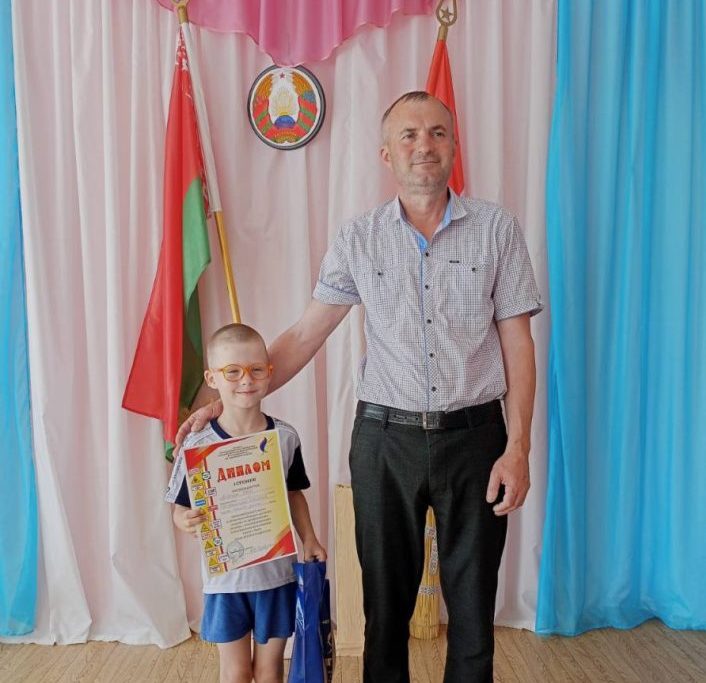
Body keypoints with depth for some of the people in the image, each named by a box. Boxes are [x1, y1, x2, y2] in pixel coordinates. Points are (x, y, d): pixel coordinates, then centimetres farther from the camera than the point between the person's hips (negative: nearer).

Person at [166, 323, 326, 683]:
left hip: (276, 572, 2)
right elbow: (181, 509, -5)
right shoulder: (198, 444, -13)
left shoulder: (285, 437, -5)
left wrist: (309, 539, -2)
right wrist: (187, 521, -27)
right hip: (224, 576, -1)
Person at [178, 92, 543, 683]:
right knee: (387, 598, 13)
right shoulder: (359, 239, 2)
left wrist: (518, 447, -7)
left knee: (472, 600, 10)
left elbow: (517, 343, -1)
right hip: (386, 438, 1)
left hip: (473, 434, 0)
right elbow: (304, 336, 2)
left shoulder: (495, 227, 0)